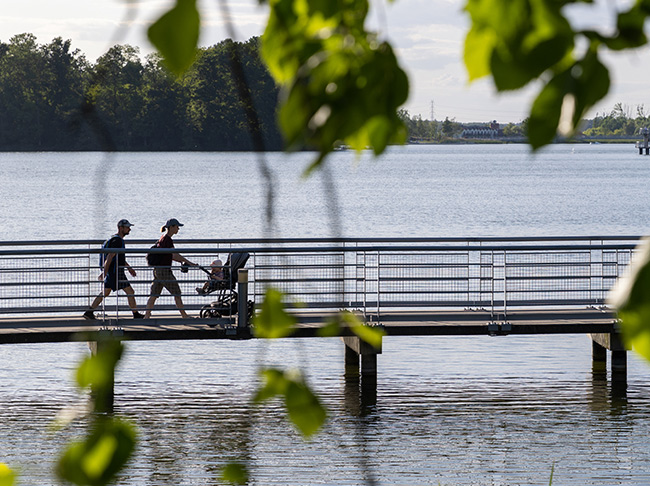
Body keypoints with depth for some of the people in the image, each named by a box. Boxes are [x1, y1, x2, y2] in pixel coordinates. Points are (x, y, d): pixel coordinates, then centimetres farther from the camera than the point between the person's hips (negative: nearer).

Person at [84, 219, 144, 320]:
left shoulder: (118, 239, 16)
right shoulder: (117, 241, -18)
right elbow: (109, 257, -23)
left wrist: (129, 268, 28)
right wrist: (104, 272, -25)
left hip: (112, 272, 10)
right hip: (116, 272, -10)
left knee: (105, 293, 12)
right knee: (130, 292, -2)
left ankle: (89, 313, 10)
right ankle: (136, 315, 5)